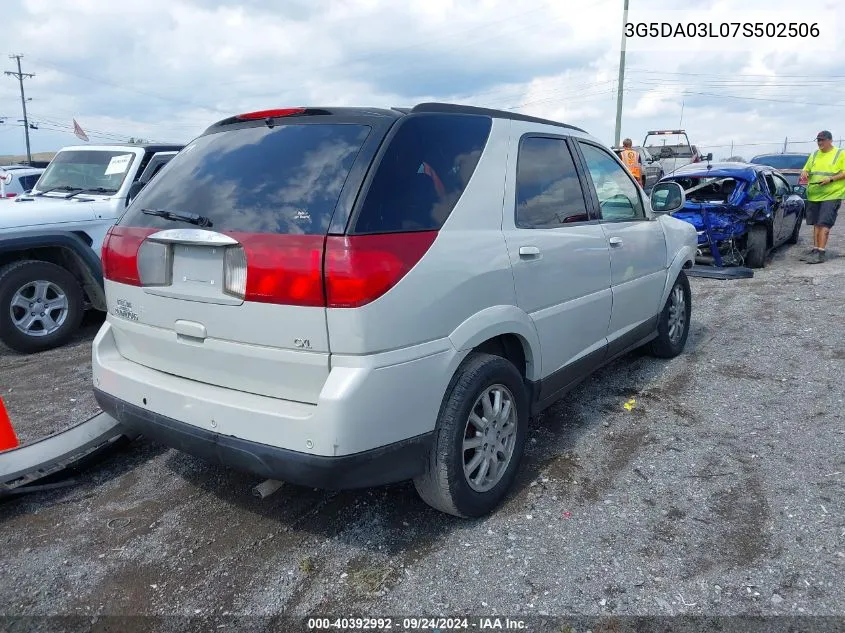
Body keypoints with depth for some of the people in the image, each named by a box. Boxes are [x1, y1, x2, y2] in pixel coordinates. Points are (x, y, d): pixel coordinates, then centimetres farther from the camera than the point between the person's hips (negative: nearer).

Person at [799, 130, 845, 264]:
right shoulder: (814, 155, 16)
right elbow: (806, 169, 21)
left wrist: (830, 179, -18)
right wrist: (804, 174, -1)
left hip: (832, 195, -6)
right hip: (814, 195, 6)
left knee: (824, 224, -12)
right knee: (816, 224, 10)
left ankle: (820, 253, -14)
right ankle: (815, 249, 17)